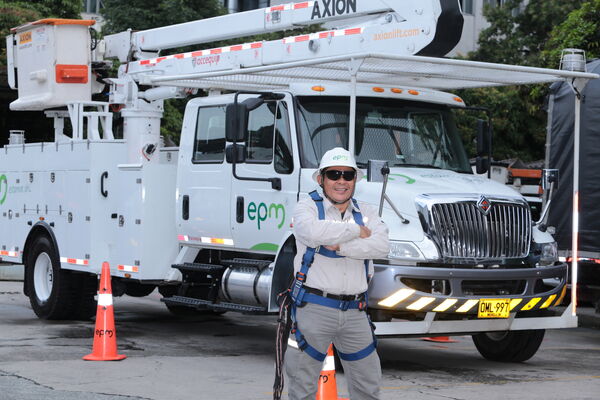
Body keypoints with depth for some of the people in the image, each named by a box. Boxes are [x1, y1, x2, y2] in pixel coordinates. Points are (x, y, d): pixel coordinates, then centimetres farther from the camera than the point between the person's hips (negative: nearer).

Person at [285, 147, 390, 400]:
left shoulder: (365, 213, 12)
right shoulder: (308, 206, 0)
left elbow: (381, 246, -8)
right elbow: (314, 232, -25)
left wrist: (340, 246, -17)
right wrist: (357, 231, -12)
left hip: (355, 312, 4)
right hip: (314, 308, -4)